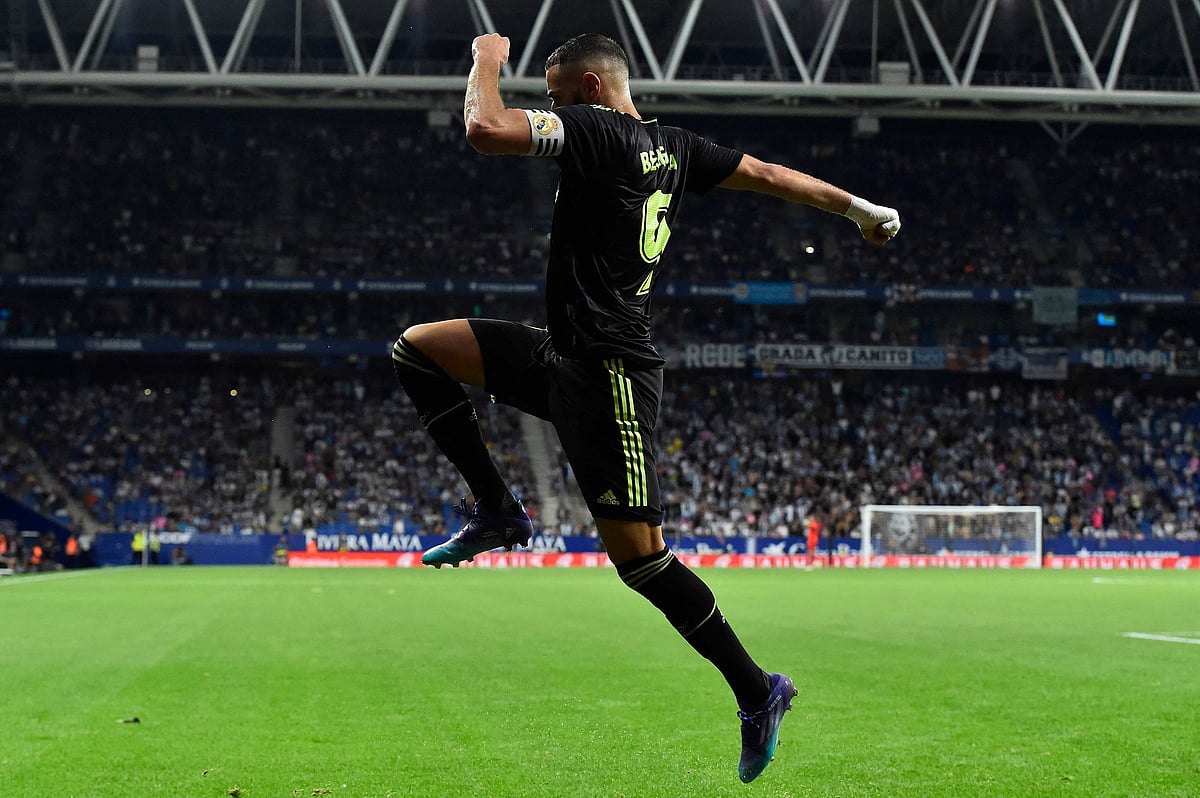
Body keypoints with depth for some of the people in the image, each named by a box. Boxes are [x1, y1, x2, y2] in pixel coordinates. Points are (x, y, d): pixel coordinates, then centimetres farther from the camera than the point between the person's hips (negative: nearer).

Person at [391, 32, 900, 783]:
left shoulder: (590, 128, -12)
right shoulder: (675, 146, 13)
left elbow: (485, 127, -23)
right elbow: (771, 175, 22)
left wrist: (487, 61, -2)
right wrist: (859, 208, 36)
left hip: (607, 370, -10)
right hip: (566, 354, 10)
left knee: (639, 555, -7)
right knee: (417, 349, 7)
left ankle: (757, 691, 3)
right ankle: (497, 510, 10)